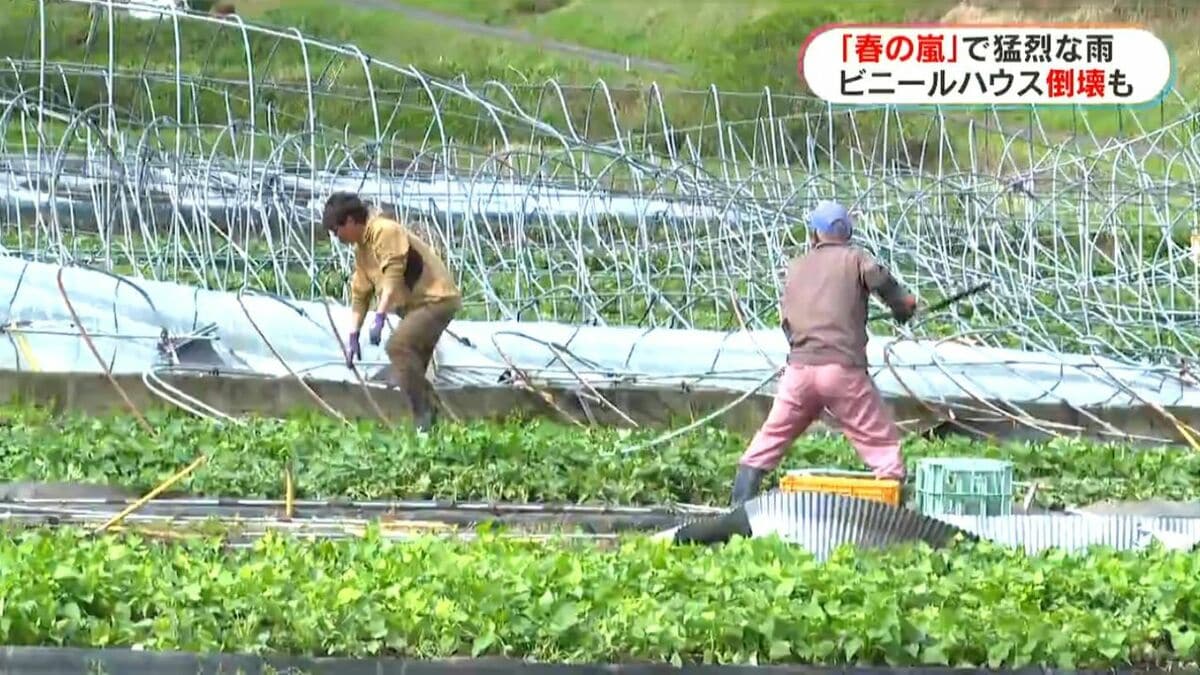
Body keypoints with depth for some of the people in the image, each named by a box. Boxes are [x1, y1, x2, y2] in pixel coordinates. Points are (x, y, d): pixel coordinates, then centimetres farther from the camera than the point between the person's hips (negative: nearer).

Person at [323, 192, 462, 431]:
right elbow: (360, 295, 18)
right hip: (417, 304, 11)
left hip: (436, 298, -11)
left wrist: (379, 317, -32)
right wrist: (353, 337, 13)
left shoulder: (385, 231, -15)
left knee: (398, 345, -26)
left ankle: (423, 418, -25)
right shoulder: (361, 249, 16)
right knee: (411, 365, 11)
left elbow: (393, 276, -25)